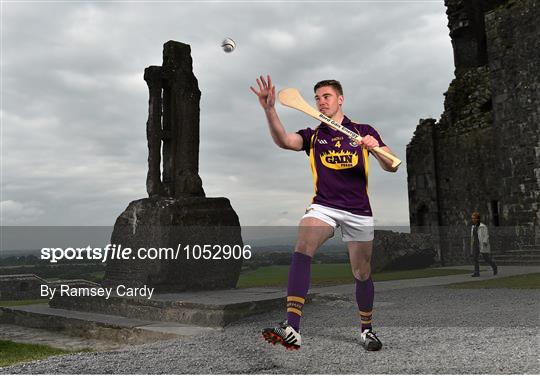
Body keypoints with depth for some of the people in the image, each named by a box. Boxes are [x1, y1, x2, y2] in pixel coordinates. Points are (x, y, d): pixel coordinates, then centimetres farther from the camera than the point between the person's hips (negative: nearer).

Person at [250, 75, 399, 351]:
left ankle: (366, 328, 32)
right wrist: (269, 110, -28)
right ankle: (292, 328, -34)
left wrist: (376, 148, -16)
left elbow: (391, 167, 5)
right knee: (301, 249, -28)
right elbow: (284, 141, -12)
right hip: (323, 206, 0)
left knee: (362, 274, 7)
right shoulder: (312, 136, 10)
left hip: (358, 212, 1)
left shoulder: (364, 131, 9)